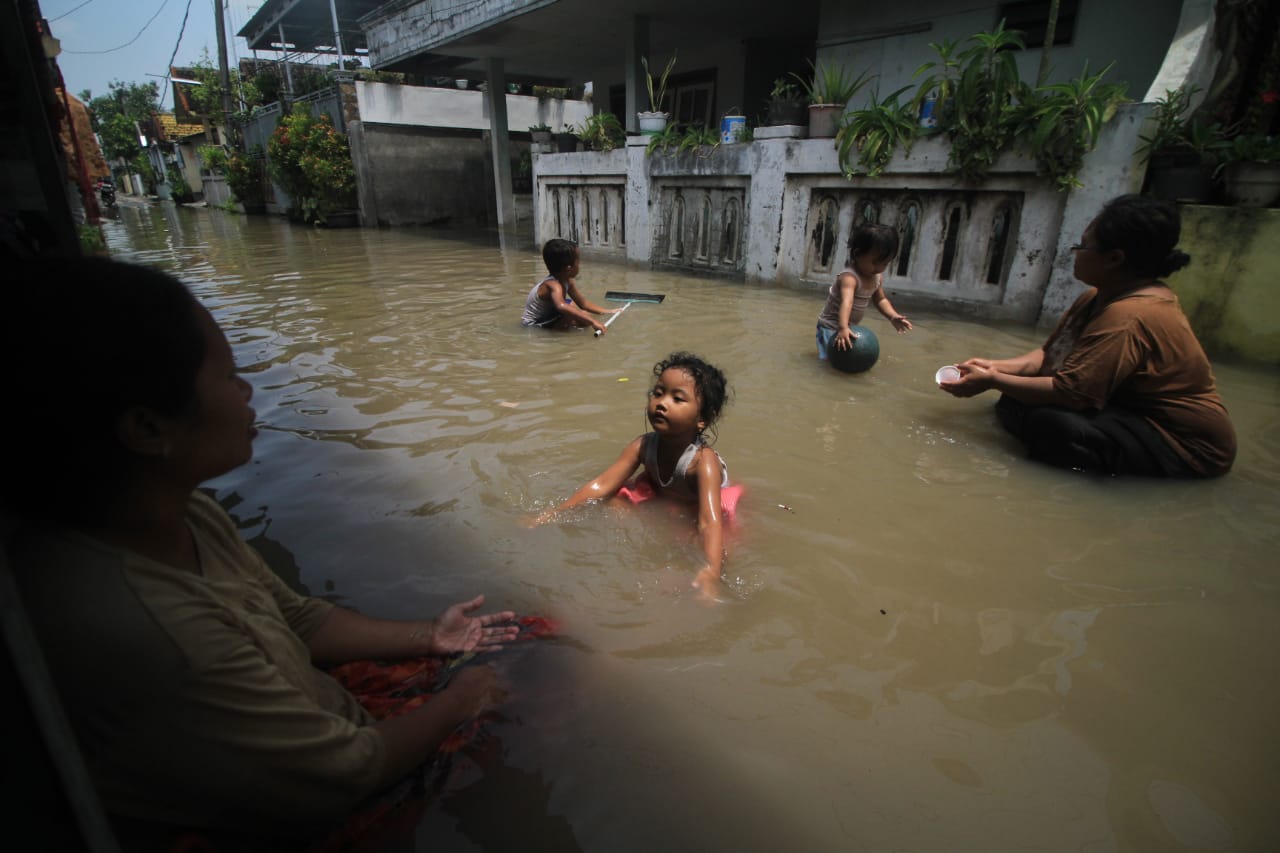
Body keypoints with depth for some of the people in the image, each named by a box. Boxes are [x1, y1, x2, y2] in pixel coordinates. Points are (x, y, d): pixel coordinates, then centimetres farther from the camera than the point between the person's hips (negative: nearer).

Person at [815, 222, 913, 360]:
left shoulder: (878, 277, -3)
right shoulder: (849, 277, -31)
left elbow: (880, 300, 11)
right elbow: (846, 302, -48)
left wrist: (893, 317, -8)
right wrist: (843, 328, -63)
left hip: (850, 326, 8)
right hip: (832, 326, -8)